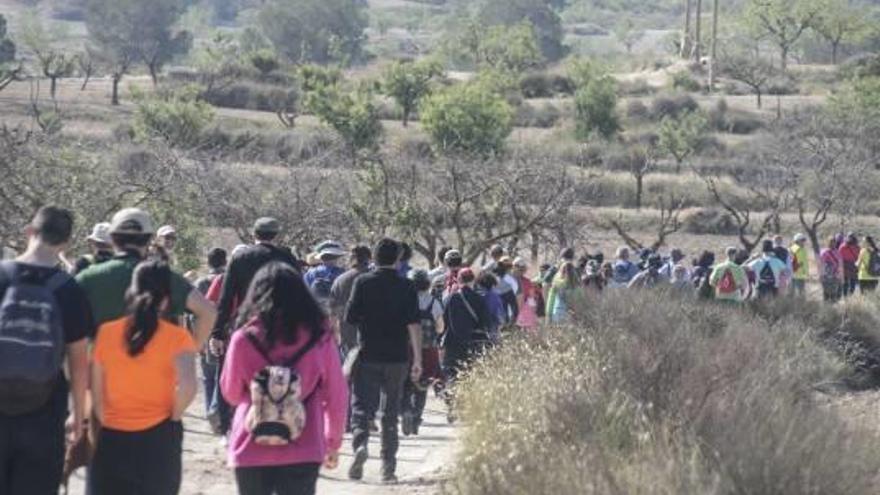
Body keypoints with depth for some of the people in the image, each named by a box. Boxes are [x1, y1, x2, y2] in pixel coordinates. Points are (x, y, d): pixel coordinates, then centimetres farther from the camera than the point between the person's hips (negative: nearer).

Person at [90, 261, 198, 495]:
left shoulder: (106, 333, -1)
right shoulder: (177, 337, -9)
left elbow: (97, 391, 2)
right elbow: (188, 387, -21)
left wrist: (108, 423, 14)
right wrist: (173, 417, -4)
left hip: (113, 440, 2)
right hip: (158, 440, -2)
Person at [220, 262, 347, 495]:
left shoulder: (244, 339, -6)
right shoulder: (320, 337, -3)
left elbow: (231, 394, 6)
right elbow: (336, 396, 4)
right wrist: (333, 442, 16)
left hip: (252, 450, 0)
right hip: (302, 452, 0)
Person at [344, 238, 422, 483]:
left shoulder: (363, 283, -3)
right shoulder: (406, 287, -2)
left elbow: (350, 317, -4)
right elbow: (414, 325, -7)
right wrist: (418, 360, -5)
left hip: (367, 355, -1)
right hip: (397, 357, 1)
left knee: (361, 406, 4)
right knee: (391, 412, 11)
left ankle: (360, 443, -24)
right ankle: (388, 467, 11)